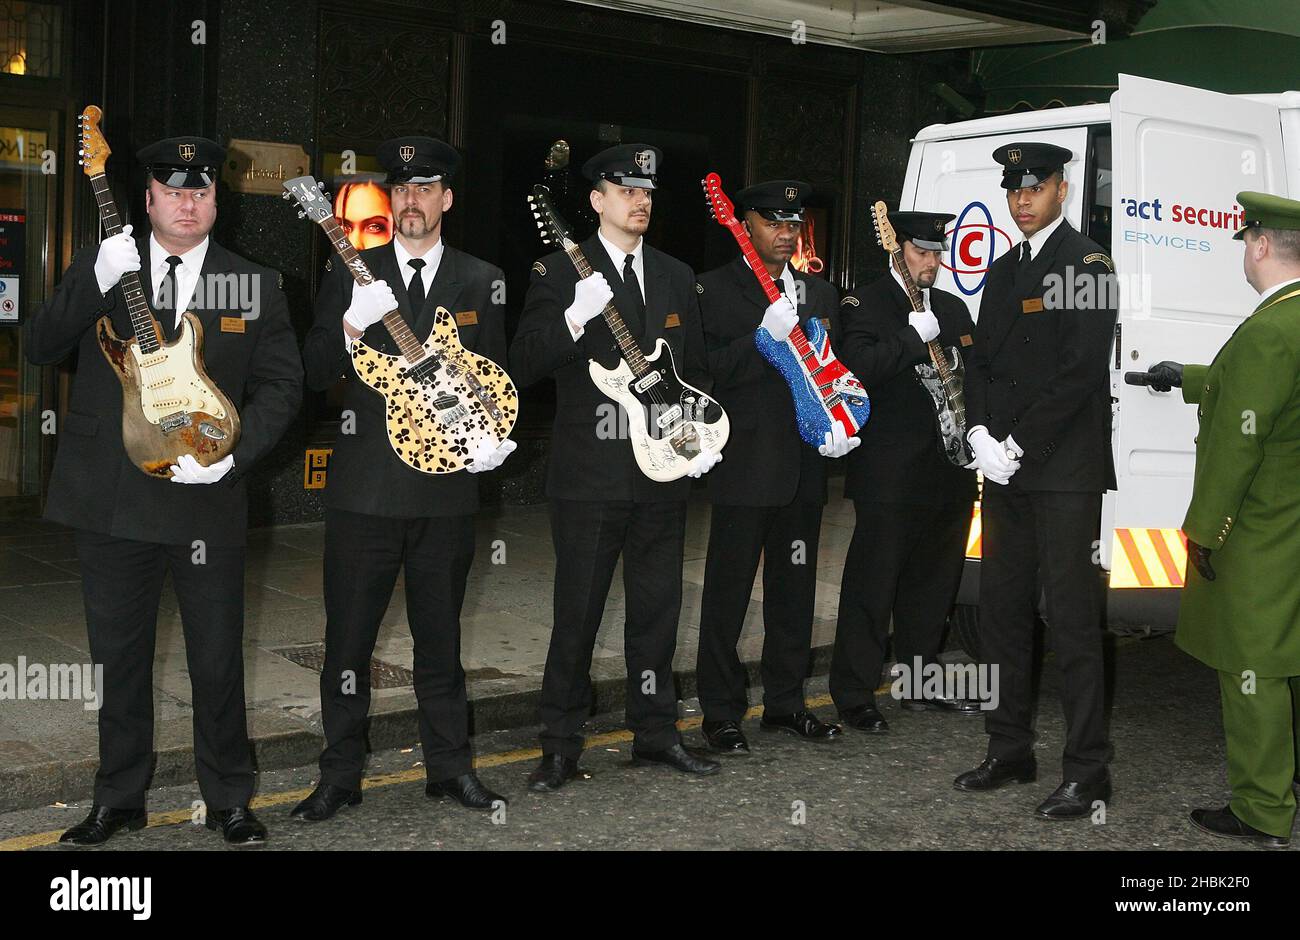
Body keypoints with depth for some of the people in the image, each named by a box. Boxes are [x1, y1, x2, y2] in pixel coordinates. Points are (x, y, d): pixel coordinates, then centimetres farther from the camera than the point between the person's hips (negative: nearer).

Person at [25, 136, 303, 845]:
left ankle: (228, 800, 23)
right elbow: (39, 347, -4)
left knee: (218, 660, 6)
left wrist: (233, 451, -13)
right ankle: (118, 800, 27)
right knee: (118, 657, 12)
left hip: (208, 498, -1)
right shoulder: (102, 266, 5)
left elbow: (281, 384, 2)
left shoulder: (254, 284, 5)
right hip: (111, 498, 1)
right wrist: (99, 281, -18)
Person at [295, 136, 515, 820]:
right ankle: (340, 776, 16)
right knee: (348, 640, 4)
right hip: (363, 486, -1)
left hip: (446, 487, 1)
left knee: (440, 637, 11)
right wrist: (349, 331, -18)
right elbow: (314, 373, 1)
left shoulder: (481, 282, 8)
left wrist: (492, 434, -6)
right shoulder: (350, 276, 4)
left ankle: (450, 766, 23)